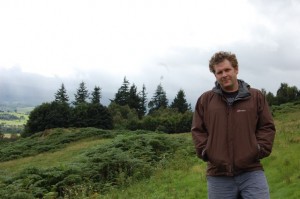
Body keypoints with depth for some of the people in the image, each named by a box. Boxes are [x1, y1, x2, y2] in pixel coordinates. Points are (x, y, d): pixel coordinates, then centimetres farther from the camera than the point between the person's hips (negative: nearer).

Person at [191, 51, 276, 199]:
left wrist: (259, 150, -4)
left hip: (251, 172, 0)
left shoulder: (256, 96, 9)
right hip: (218, 175, 1)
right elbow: (197, 130, 10)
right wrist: (206, 152, -2)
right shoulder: (205, 99, 10)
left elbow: (267, 127, 9)